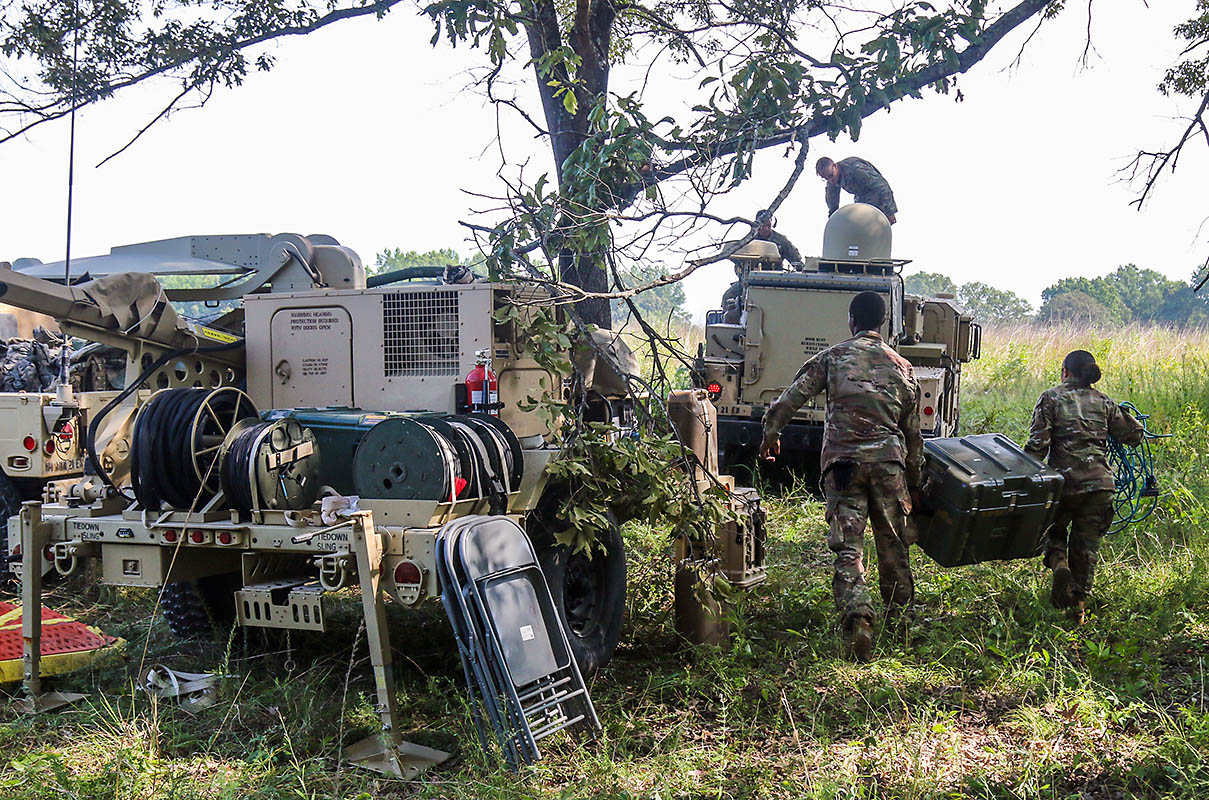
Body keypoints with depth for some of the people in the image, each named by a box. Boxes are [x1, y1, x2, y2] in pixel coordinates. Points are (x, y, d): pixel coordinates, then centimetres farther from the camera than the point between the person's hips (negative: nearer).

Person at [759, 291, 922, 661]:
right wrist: (915, 485, 26)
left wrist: (770, 434, 19)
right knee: (893, 544, 15)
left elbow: (791, 398, 2)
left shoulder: (832, 357, 6)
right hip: (888, 462, 2)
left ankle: (857, 617, -24)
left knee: (847, 547, -5)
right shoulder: (901, 367, 15)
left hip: (842, 461, -2)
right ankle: (900, 617, 26)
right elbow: (913, 433, 18)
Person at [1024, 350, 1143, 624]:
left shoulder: (1051, 398, 0)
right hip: (1100, 482, 3)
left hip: (1065, 480, -2)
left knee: (1054, 530, 21)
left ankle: (1058, 563, -9)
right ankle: (1078, 604, 13)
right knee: (1086, 545, 12)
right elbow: (1134, 434, 13)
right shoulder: (1103, 402, 9)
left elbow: (1038, 444, -8)